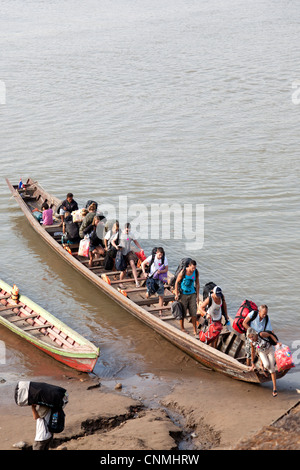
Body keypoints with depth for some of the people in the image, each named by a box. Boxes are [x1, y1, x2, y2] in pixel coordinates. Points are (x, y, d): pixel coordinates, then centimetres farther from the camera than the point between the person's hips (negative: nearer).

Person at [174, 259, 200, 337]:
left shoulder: (196, 272, -6)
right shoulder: (183, 272, -16)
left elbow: (197, 284, 6)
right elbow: (177, 282, -4)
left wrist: (197, 296, 4)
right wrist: (176, 294, -6)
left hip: (192, 294, 2)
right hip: (183, 294, -2)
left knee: (194, 314, -2)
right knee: (182, 313, 5)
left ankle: (195, 332, 4)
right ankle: (182, 328, 26)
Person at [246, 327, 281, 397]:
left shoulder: (261, 334, -32)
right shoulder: (252, 342, -18)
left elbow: (270, 335, -13)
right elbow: (253, 352, -3)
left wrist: (277, 342, -21)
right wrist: (252, 363, 3)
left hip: (270, 350, -2)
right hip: (262, 352, 2)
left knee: (272, 369, -8)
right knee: (267, 365, -25)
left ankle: (274, 388, -2)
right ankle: (265, 366, 14)